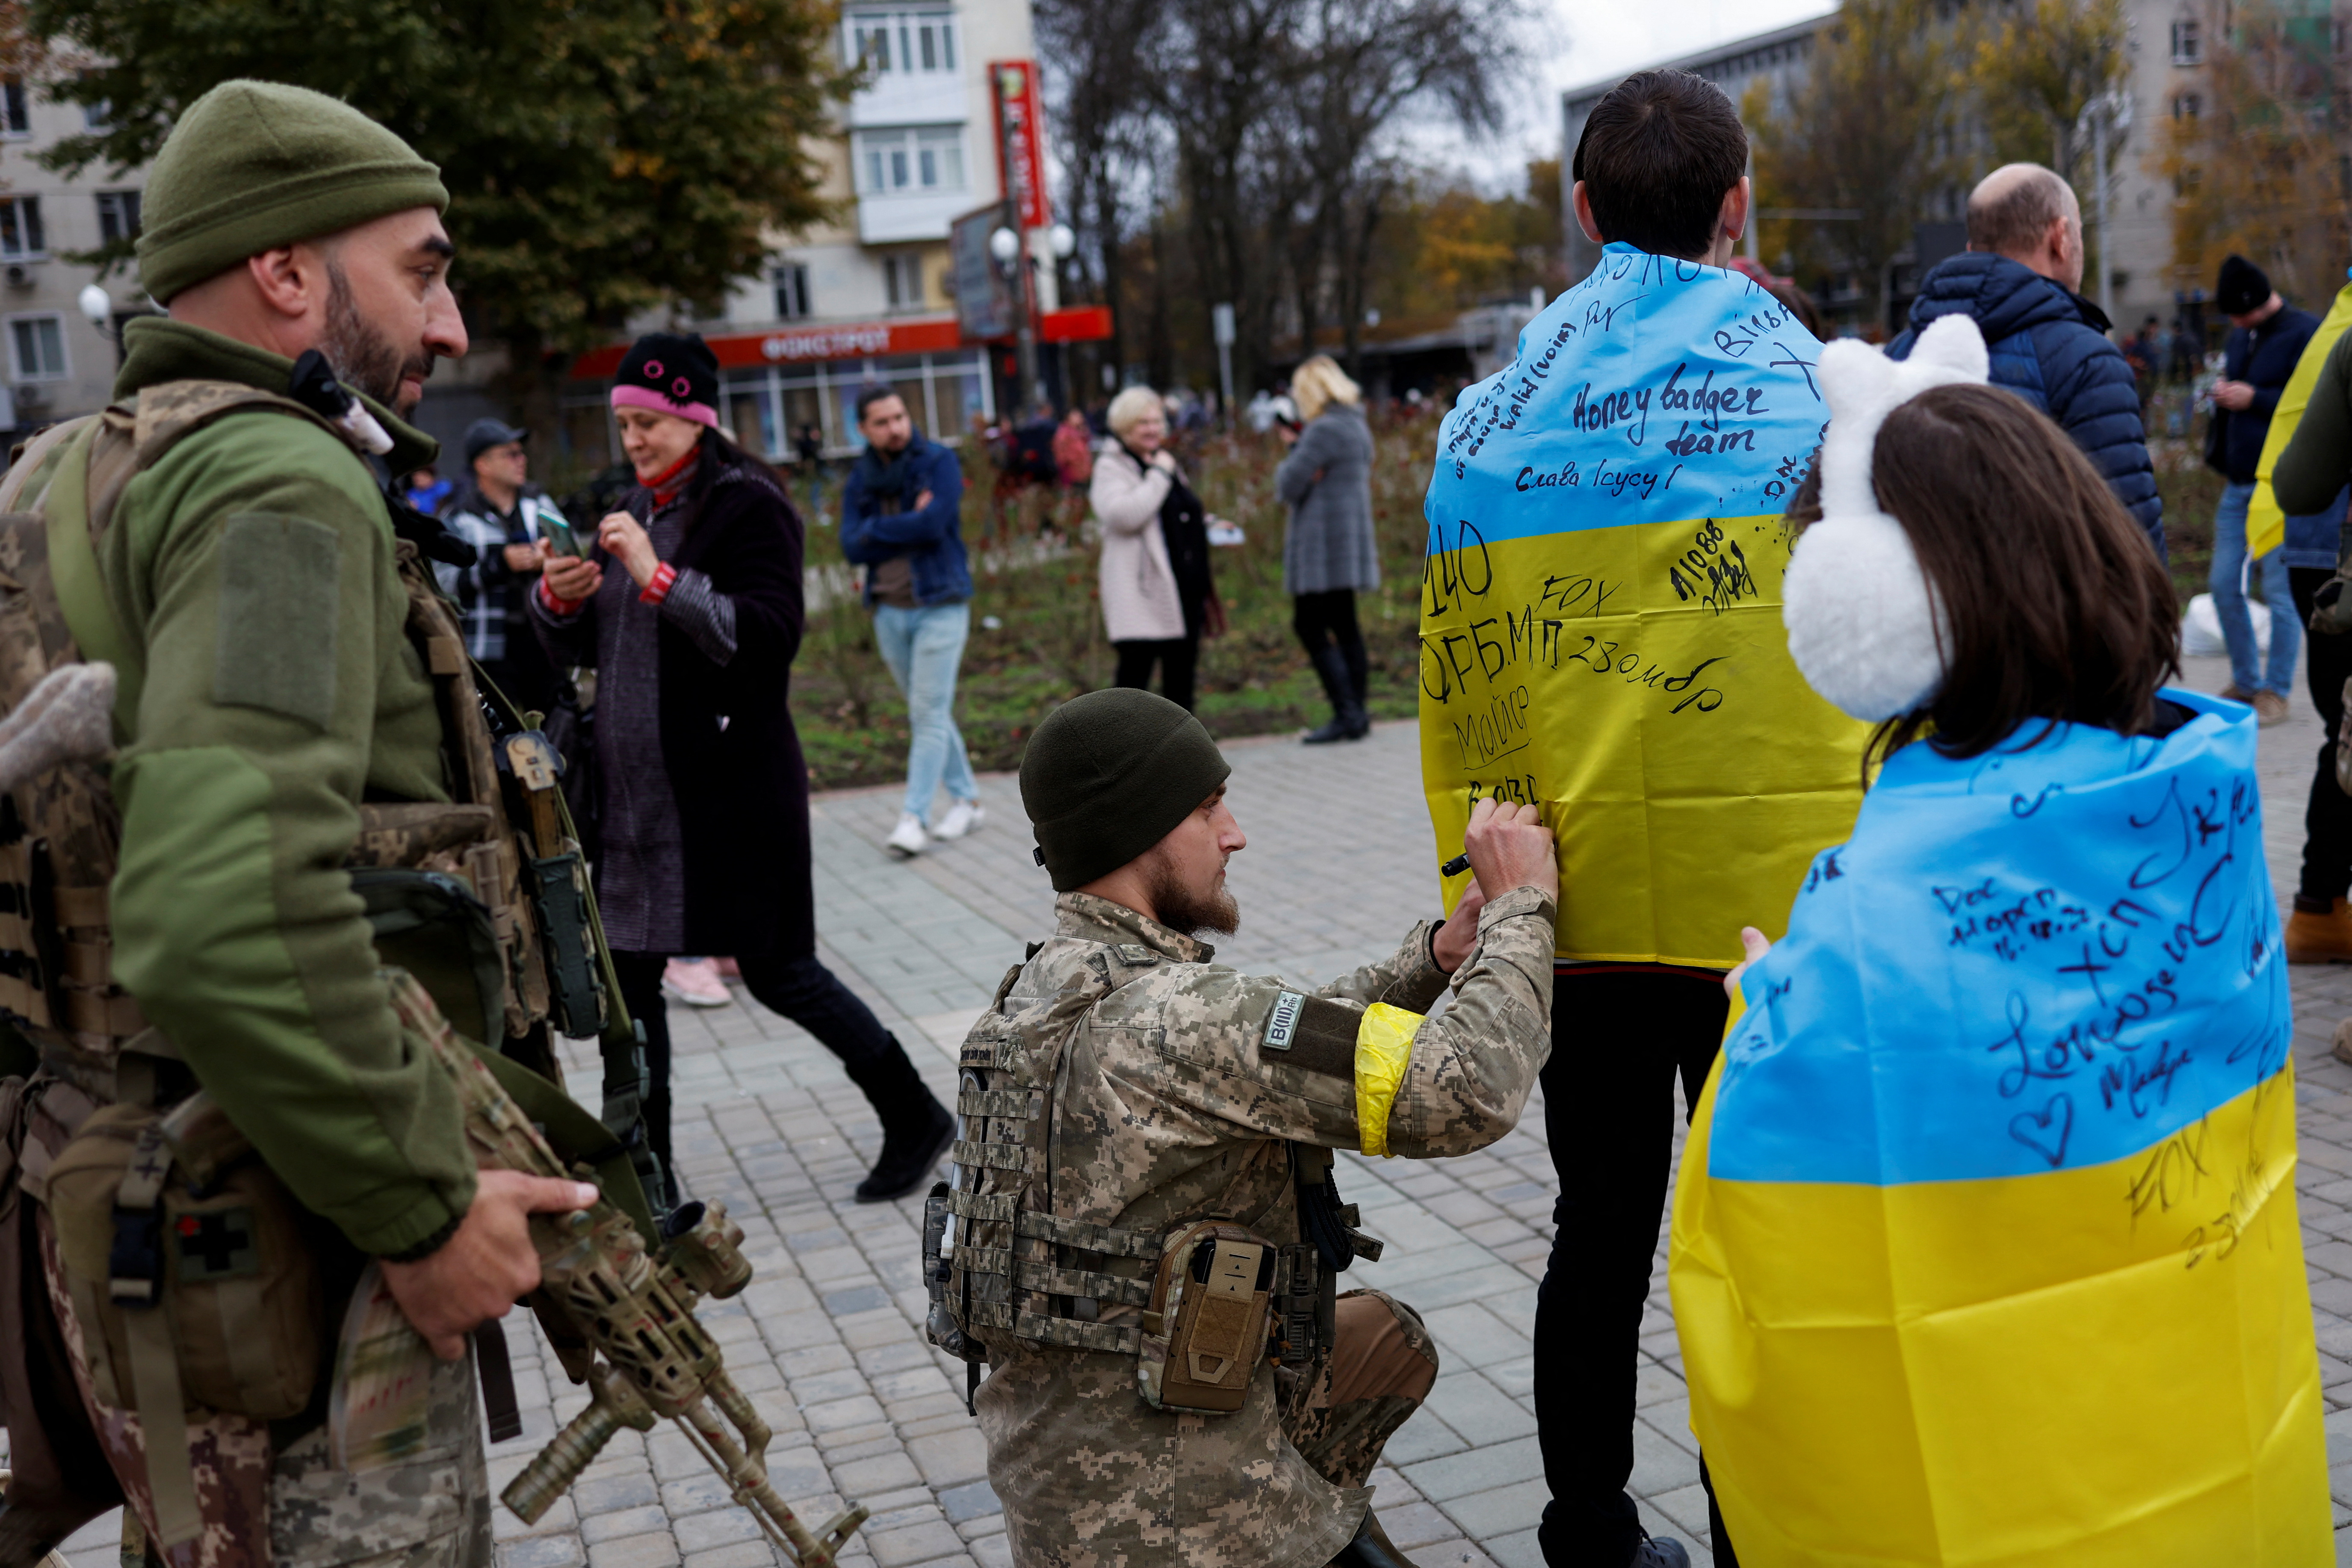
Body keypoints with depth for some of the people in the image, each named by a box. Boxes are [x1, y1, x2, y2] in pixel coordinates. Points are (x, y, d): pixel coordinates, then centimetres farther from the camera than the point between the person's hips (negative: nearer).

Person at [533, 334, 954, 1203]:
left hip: (732, 788, -7)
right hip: (637, 790, 8)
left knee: (778, 972, 1)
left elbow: (771, 635, -20)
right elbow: (580, 647, 18)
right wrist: (558, 600, -4)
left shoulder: (746, 505, -9)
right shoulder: (635, 510, 14)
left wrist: (660, 577, -26)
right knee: (627, 976, 7)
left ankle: (915, 1120, 19)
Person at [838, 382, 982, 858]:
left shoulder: (939, 462, -5)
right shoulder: (860, 480, 7)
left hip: (939, 604, -5)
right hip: (889, 610, 5)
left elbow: (934, 524, -20)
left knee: (930, 714, -8)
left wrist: (877, 529, -8)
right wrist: (908, 526, -14)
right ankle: (966, 801, 23)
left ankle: (914, 817, -8)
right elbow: (853, 547, -5)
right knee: (928, 714, 12)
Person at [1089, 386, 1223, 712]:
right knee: (1134, 675, -11)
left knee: (1181, 675, 12)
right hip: (1143, 594, -8)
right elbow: (1124, 515, -24)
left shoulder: (1164, 462, 19)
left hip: (1184, 592, 8)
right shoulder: (1111, 467, -5)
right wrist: (1159, 475, -17)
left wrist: (1208, 525, 13)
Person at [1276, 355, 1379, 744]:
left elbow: (1290, 485, -14)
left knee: (1310, 626, -7)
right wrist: (1297, 444, 10)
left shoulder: (1323, 430, -15)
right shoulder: (1357, 426, 15)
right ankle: (1357, 715, 14)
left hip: (1322, 545, -10)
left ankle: (1346, 715, -11)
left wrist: (1291, 452, 4)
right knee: (1344, 626, 12)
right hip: (1351, 539, 10)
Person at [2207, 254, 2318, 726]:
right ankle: (2245, 682, 21)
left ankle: (2275, 692, 5)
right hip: (2238, 484, 7)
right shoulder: (2238, 338, 15)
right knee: (2224, 586, 7)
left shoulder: (2307, 334, -8)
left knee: (2279, 590, -3)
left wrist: (2254, 398, -19)